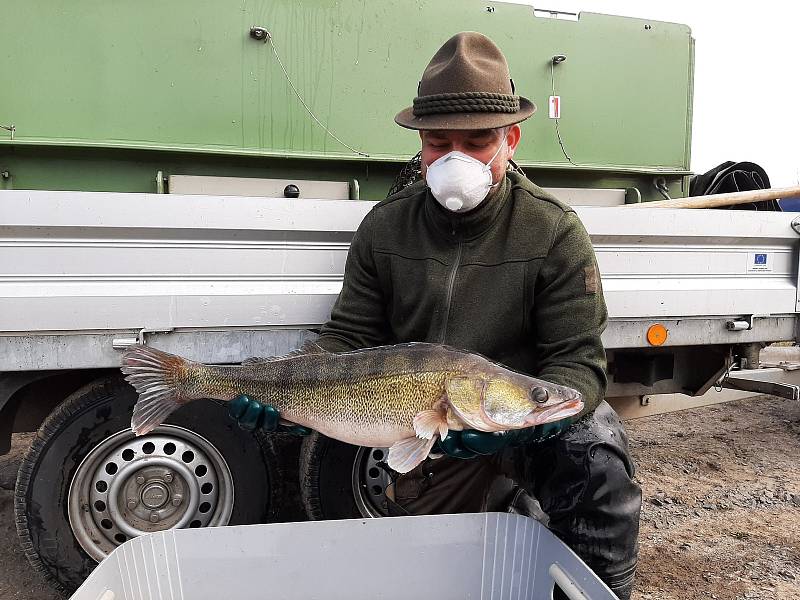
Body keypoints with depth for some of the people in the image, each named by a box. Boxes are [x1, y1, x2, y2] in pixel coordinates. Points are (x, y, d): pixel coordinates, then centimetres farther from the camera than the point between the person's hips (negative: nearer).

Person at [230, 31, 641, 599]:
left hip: (522, 424, -2)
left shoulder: (555, 231, -13)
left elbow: (579, 359, -16)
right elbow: (349, 338, -3)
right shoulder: (384, 227, -5)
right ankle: (507, 498, 42)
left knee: (594, 447, -32)